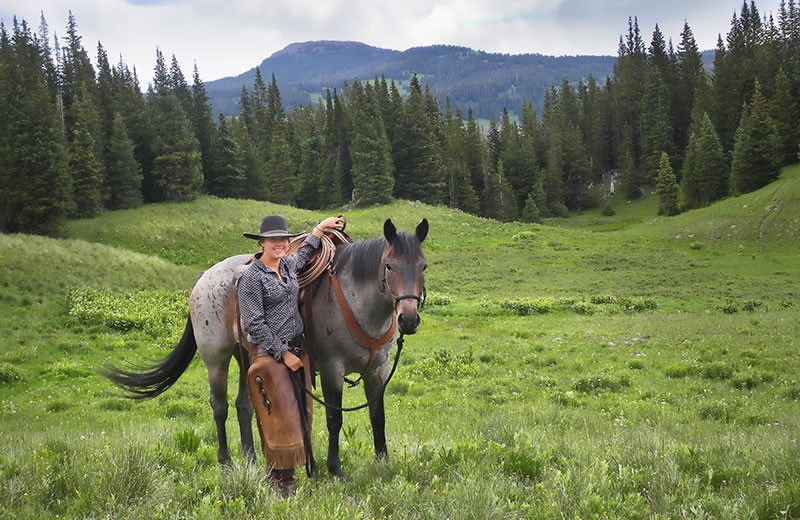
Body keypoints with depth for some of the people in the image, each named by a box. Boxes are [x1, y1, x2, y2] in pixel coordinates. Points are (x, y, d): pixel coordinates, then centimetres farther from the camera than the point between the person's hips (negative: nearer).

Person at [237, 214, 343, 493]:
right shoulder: (252, 277, -13)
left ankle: (288, 472, 17)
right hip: (268, 352, -8)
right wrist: (283, 353, -15)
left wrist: (321, 227, 37)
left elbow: (305, 252, 35)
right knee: (281, 415, -8)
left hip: (296, 348, 8)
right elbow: (254, 324, -16)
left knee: (301, 413, 8)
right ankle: (280, 481, 2)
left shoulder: (289, 265, 8)